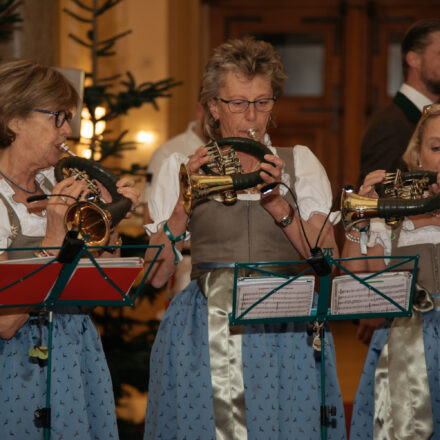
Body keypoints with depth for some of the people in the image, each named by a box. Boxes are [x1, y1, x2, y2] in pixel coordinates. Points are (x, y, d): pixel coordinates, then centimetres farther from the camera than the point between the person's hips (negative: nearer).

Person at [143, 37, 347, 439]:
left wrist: (277, 203, -13)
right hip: (204, 333, 0)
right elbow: (156, 275, 3)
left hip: (285, 333, 0)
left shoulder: (300, 163, 11)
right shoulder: (182, 168, 10)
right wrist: (184, 205, -10)